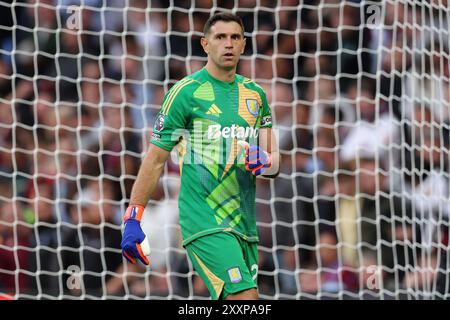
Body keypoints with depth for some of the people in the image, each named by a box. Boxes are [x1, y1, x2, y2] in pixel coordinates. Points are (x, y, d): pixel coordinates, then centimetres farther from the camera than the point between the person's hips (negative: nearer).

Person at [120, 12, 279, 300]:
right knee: (246, 298, -21)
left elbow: (275, 162, 15)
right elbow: (155, 160, -3)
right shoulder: (186, 92, -3)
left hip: (244, 224, 6)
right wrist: (133, 219, -7)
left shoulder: (255, 94, 14)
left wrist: (266, 162, -10)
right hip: (204, 223, -6)